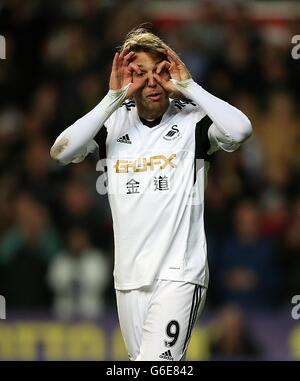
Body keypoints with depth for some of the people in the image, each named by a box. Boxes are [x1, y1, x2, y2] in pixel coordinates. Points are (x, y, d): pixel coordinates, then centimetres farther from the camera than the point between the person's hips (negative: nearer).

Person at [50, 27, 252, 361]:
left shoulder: (191, 120, -3)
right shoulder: (114, 122, 7)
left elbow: (240, 130, -23)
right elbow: (61, 152, -8)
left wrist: (187, 86, -13)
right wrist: (114, 98, -10)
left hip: (179, 273, -5)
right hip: (129, 275, 5)